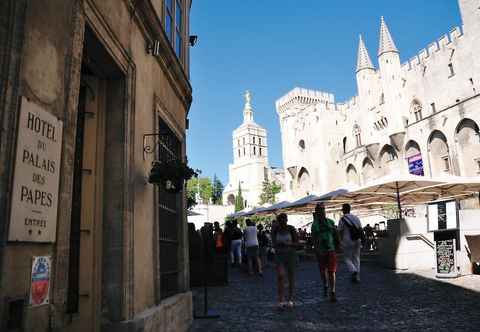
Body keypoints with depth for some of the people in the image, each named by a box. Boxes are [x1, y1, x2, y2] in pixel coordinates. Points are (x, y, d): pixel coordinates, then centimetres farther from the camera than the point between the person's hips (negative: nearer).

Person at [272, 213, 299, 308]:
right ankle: (281, 299, -8)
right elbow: (274, 244, -1)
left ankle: (290, 299, 21)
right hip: (279, 255, 0)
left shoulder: (291, 229, -5)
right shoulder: (275, 230, -3)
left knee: (291, 277, 6)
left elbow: (296, 243, -4)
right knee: (280, 275, -17)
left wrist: (288, 244, -19)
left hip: (290, 254, 0)